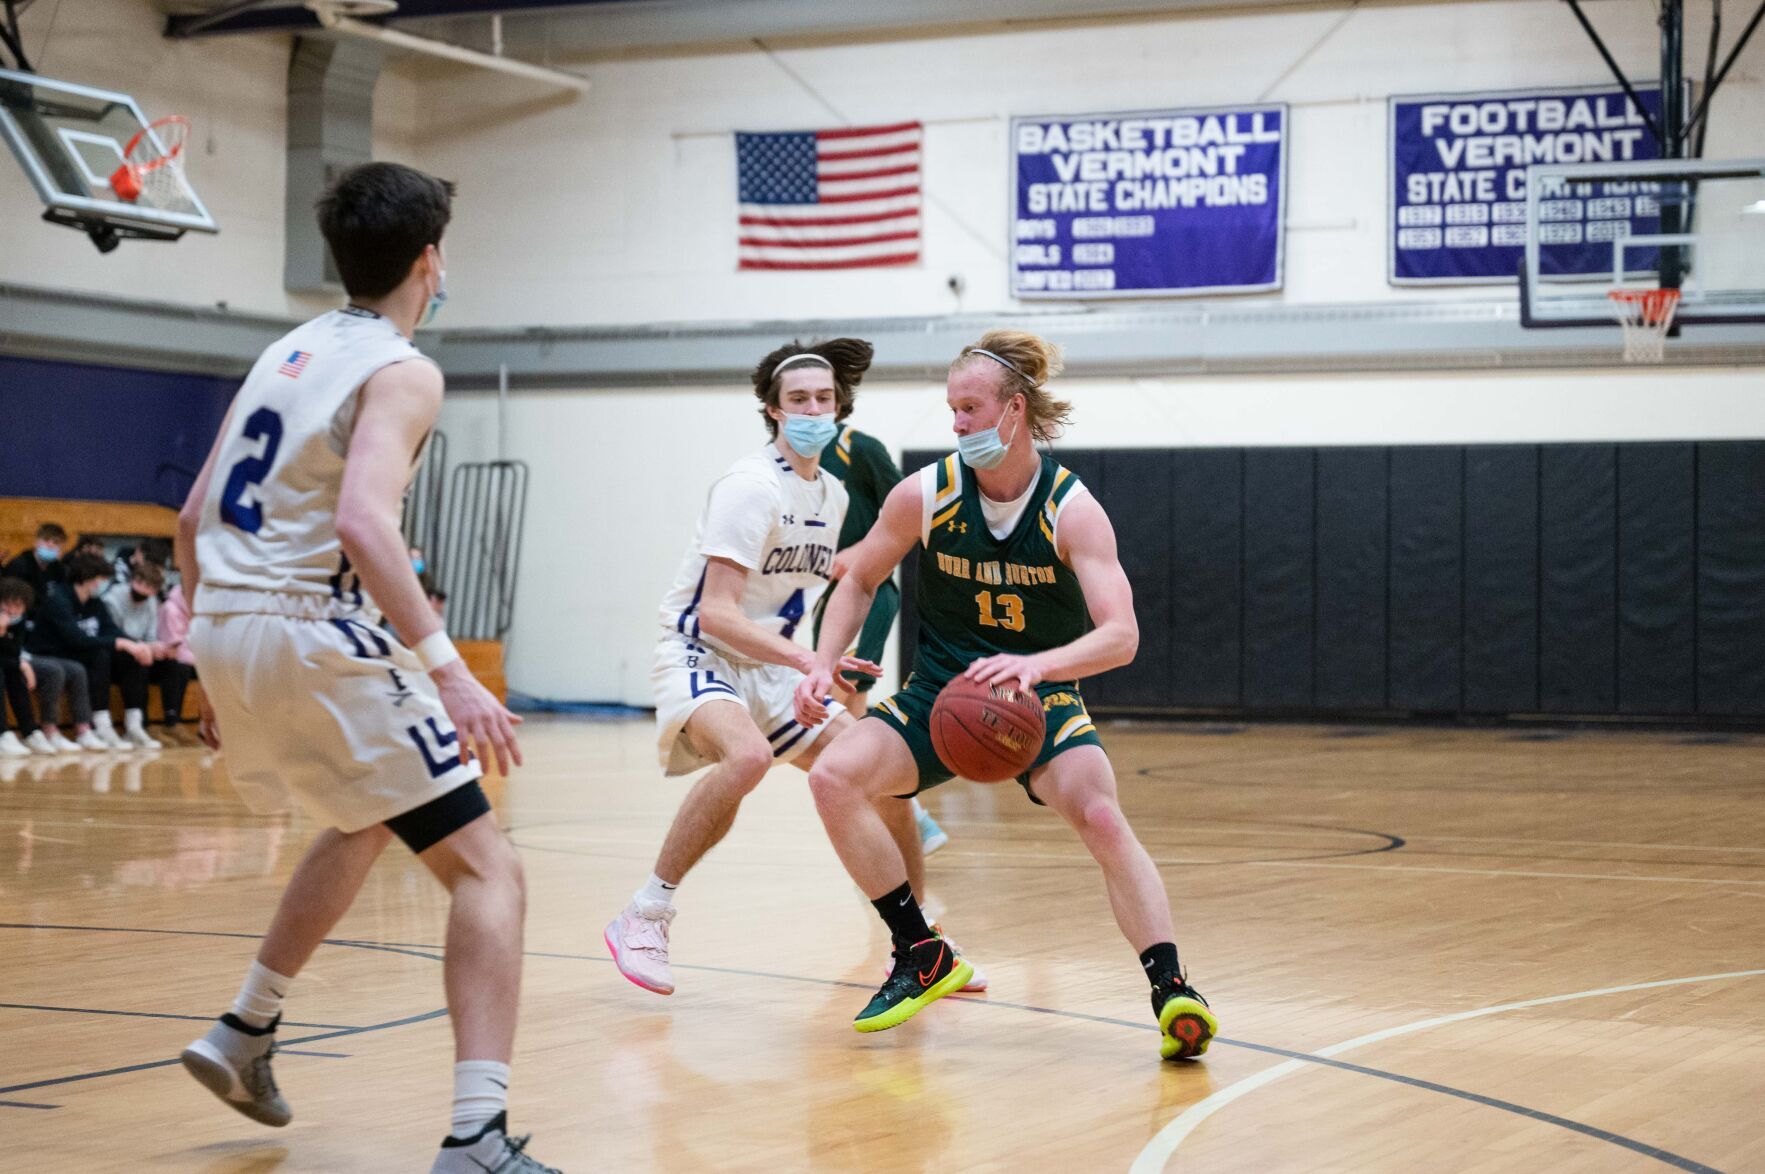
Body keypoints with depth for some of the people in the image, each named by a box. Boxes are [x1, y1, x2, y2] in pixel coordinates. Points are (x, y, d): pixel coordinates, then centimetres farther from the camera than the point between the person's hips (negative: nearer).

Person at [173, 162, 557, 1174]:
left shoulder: (287, 353, 18)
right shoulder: (400, 371, -7)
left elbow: (195, 521, 20)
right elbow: (362, 521, -24)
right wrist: (448, 670, -27)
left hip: (227, 630, 9)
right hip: (318, 636, -8)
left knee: (367, 822, 33)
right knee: (488, 870, -6)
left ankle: (247, 1032, 34)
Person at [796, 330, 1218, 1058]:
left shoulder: (1072, 511, -18)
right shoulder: (925, 494, -10)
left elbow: (1121, 636, -27)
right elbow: (861, 580, 8)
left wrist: (1036, 665, -44)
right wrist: (824, 664, -7)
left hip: (1041, 698, -3)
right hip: (939, 694, 3)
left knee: (1101, 816, -30)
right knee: (834, 779, -19)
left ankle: (1171, 990, -25)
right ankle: (923, 957, -5)